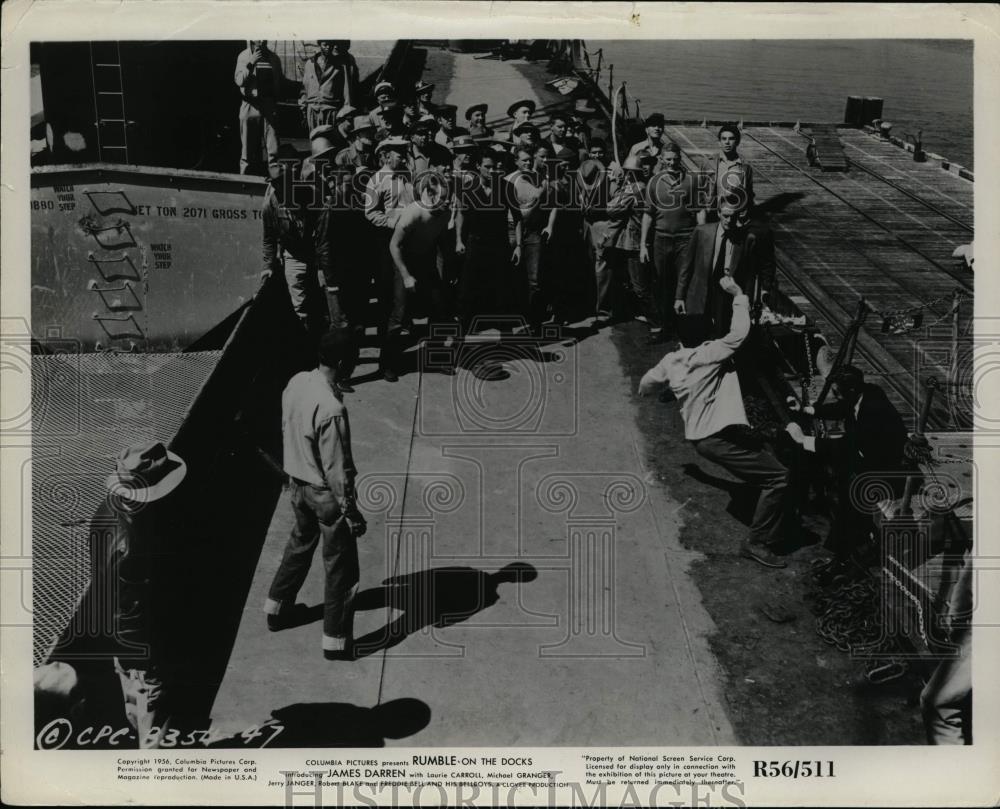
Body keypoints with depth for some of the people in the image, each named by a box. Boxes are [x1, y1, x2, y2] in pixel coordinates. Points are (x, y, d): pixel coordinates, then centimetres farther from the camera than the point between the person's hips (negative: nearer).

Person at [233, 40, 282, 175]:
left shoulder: (273, 57, 11)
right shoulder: (243, 56, 5)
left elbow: (278, 83, 16)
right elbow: (239, 81, -6)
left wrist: (276, 99, 6)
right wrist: (251, 64, -17)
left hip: (269, 105, 1)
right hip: (250, 105, -1)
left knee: (272, 148, -8)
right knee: (248, 148, 2)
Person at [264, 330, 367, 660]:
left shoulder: (296, 383, -7)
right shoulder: (330, 408, -31)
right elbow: (336, 468, -24)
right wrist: (351, 510, -13)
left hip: (298, 483, 8)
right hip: (325, 493, -8)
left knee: (300, 544, 29)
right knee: (339, 565, 8)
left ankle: (278, 608, 46)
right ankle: (335, 641, 20)